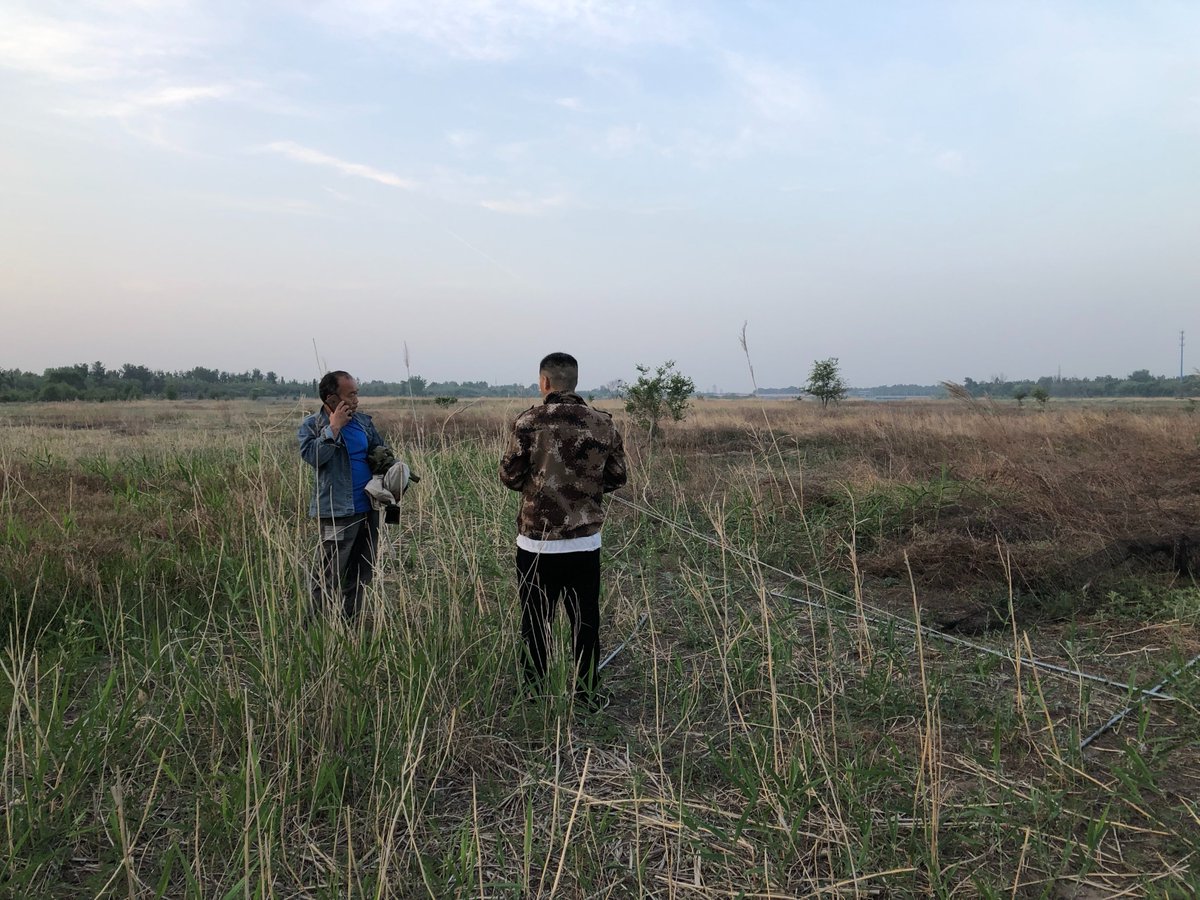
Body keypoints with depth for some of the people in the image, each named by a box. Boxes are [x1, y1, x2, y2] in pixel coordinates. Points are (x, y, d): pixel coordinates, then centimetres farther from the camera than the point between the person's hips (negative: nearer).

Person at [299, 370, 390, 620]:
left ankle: (350, 621, 28)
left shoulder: (363, 421, 9)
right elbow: (312, 456, -24)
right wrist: (334, 427, -21)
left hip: (369, 509, 6)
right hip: (337, 513, -6)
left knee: (362, 572, 14)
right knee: (329, 574, -4)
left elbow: (381, 447, 23)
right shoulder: (311, 426, -6)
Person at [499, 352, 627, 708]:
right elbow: (617, 476, 6)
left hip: (537, 541, -2)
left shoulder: (529, 421, -10)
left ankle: (533, 694, 21)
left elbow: (509, 475, -5)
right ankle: (588, 693, 21)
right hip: (586, 541, 2)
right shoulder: (603, 423, -1)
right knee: (586, 621, 13)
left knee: (536, 622, 12)